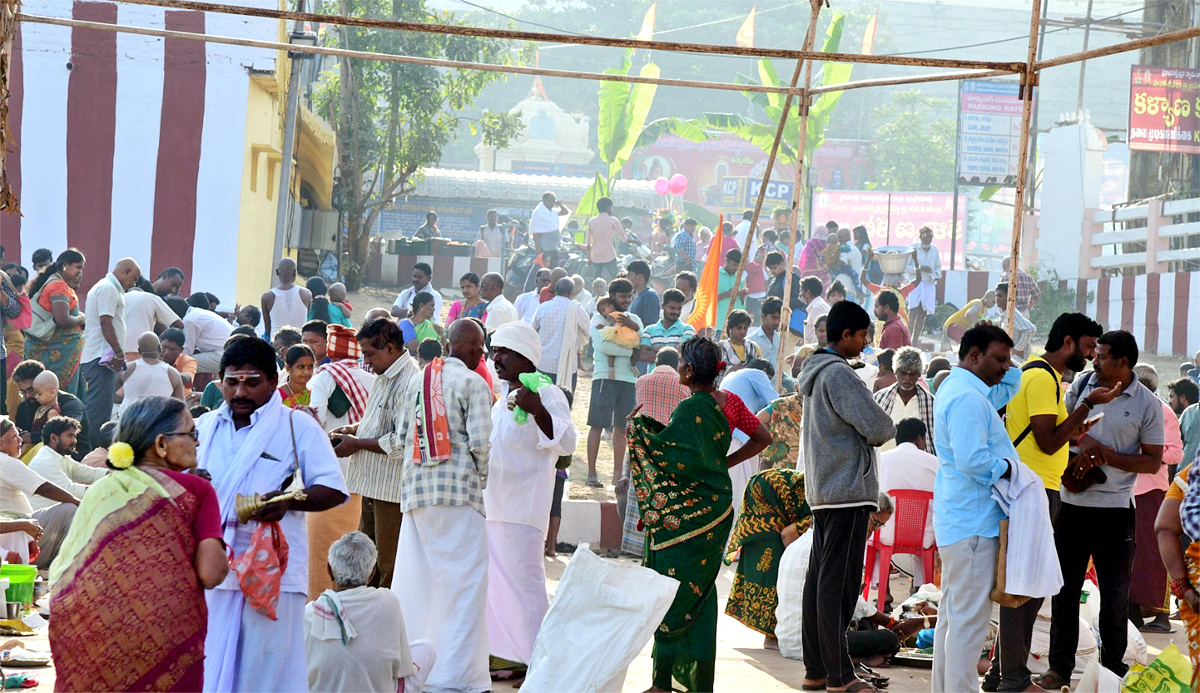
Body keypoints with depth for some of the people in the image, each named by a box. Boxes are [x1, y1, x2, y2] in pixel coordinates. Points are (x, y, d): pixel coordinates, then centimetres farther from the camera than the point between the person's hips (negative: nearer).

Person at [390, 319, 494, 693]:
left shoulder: (417, 380, 13)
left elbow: (400, 437, 11)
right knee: (464, 581, -3)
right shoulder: (473, 383, -5)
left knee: (413, 581, 12)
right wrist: (484, 478, 6)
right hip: (459, 491, -6)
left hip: (416, 490, 6)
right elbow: (480, 442, -11)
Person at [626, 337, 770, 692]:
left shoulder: (690, 409, -18)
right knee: (701, 594, 14)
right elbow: (762, 437, 14)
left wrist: (639, 428, -15)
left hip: (683, 516, -8)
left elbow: (680, 460, -27)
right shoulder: (729, 401, 5)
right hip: (717, 506, 8)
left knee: (672, 596, -3)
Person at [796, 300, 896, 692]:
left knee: (819, 580, 10)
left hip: (822, 490, 10)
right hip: (848, 490, -10)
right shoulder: (838, 373, -14)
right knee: (838, 583, -9)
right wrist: (887, 430, 5)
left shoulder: (815, 372, 17)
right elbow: (877, 427, -17)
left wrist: (876, 431, 8)